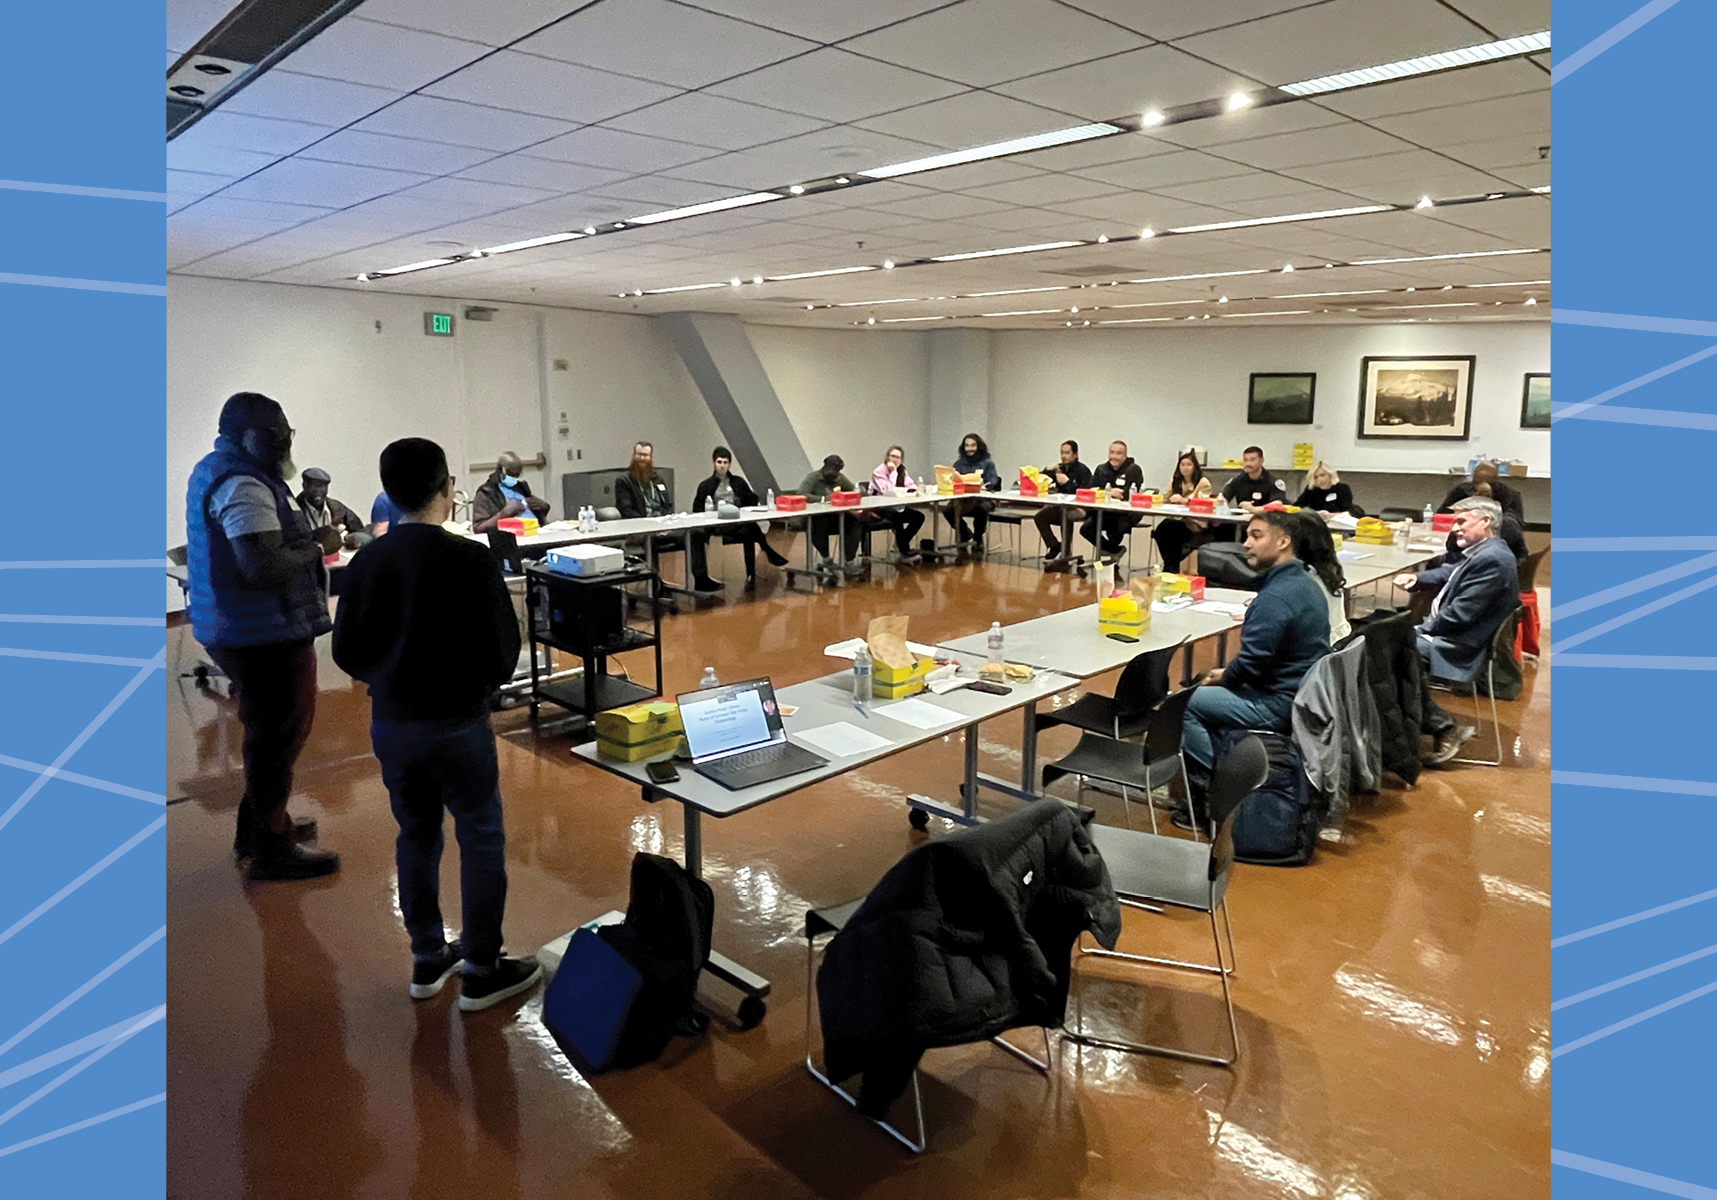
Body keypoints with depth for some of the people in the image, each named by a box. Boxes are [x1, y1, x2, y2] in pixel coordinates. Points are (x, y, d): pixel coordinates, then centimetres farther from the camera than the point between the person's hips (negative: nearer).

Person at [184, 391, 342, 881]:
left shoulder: (217, 470, 13)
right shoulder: (242, 486, -22)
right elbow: (264, 566, -30)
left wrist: (308, 538, 9)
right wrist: (319, 546, -15)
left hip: (237, 629, 11)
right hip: (265, 636, -11)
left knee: (273, 731, 23)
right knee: (278, 736, 1)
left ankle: (258, 825, 37)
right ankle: (272, 848, 13)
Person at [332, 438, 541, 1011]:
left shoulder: (366, 562, -2)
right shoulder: (470, 560, -18)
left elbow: (346, 651, 3)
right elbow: (503, 648, -15)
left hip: (389, 724, 5)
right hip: (457, 724, -5)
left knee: (416, 837, 19)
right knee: (481, 840, 8)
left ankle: (428, 959, 31)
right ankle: (481, 972, 16)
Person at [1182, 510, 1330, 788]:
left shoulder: (1275, 598, -25)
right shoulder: (1307, 582, 8)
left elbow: (1251, 663, -24)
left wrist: (1222, 678, -3)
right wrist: (1225, 674, 9)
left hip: (1281, 706, -10)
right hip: (1305, 690, 10)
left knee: (1186, 703, -4)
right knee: (1208, 692, 24)